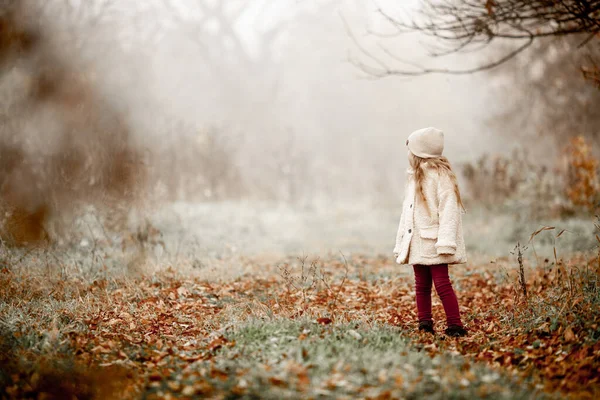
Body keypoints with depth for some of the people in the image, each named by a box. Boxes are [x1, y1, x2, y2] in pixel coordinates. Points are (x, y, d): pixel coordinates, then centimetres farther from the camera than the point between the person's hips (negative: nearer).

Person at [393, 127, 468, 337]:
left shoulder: (440, 174, -8)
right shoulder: (414, 176, 18)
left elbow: (448, 209, -17)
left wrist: (445, 242, -25)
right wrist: (400, 244, 14)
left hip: (434, 242, -8)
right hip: (417, 243, 8)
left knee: (442, 284, -11)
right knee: (422, 286, 9)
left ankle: (455, 326, -8)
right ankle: (425, 325, 13)